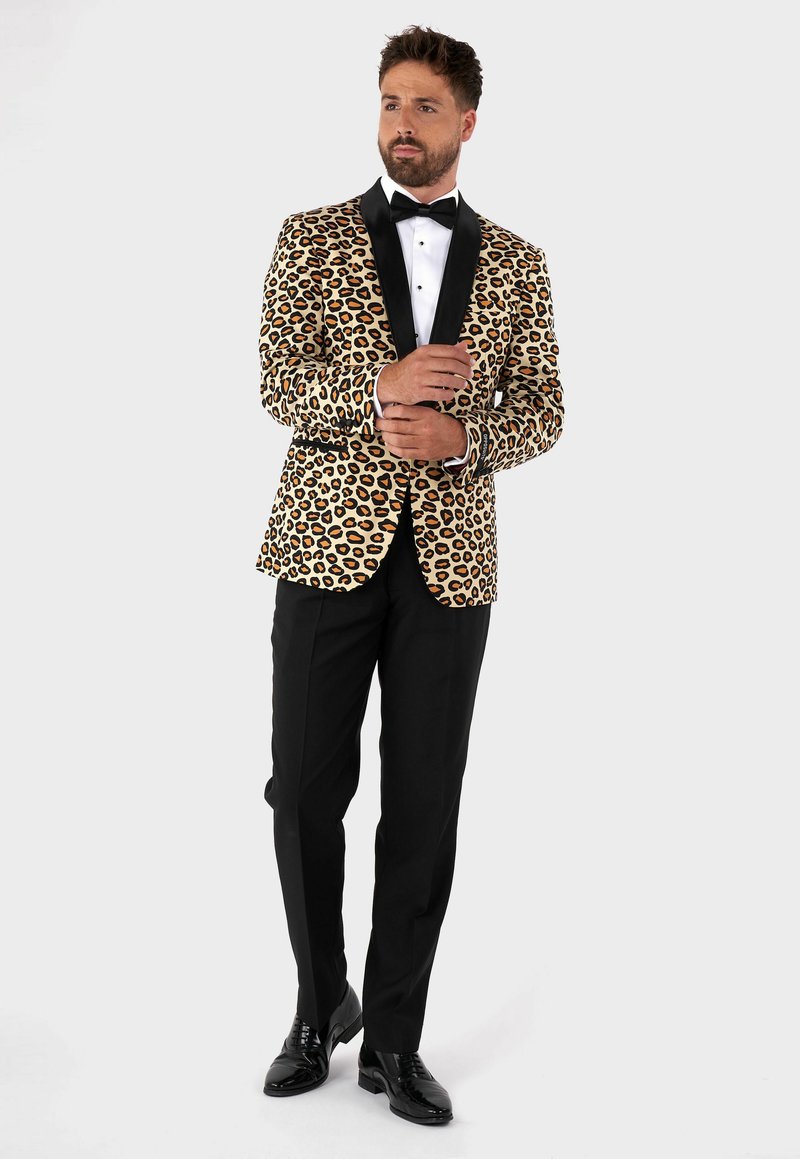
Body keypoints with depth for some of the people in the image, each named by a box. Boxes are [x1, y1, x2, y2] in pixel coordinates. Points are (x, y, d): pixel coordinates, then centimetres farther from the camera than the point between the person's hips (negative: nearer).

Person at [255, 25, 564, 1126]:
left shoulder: (515, 262, 10)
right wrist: (378, 389, -20)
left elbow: (542, 410, 8)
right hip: (331, 542, -1)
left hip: (449, 555, 1)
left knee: (425, 806, 3)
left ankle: (393, 1039, 18)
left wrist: (462, 435, -13)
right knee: (307, 789, 3)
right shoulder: (312, 238, 6)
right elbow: (278, 383, -2)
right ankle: (321, 1006, 26)